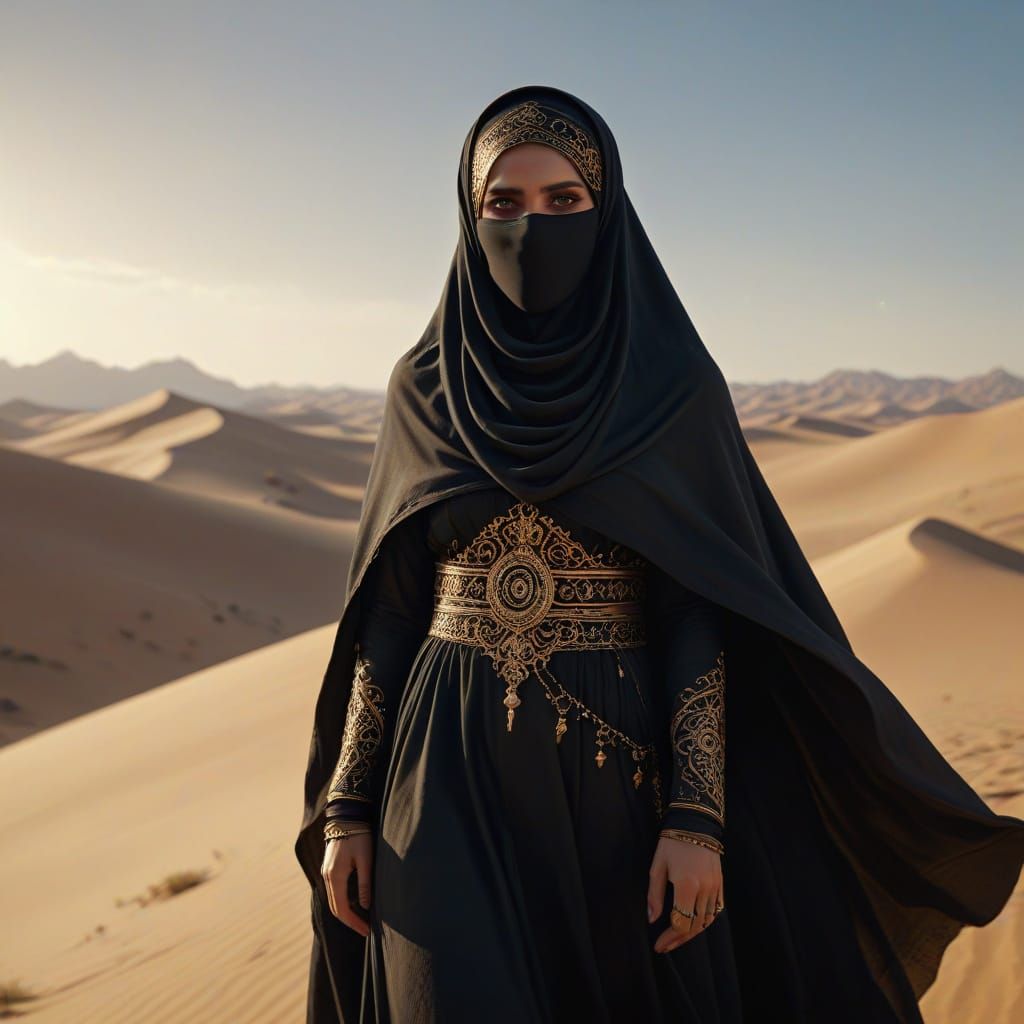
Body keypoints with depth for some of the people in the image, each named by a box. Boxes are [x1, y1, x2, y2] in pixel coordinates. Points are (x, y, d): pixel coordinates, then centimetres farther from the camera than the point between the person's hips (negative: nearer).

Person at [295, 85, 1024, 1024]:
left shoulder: (673, 385, -2)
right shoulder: (424, 389, 3)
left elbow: (697, 613, -5)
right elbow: (389, 610, 4)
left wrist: (699, 816, -12)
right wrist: (345, 805, 1)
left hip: (618, 768, 0)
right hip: (453, 773, 1)